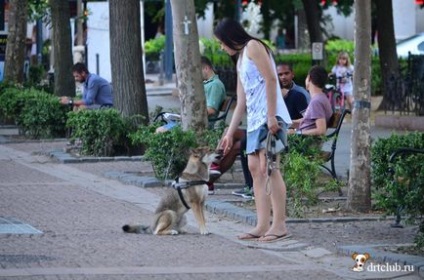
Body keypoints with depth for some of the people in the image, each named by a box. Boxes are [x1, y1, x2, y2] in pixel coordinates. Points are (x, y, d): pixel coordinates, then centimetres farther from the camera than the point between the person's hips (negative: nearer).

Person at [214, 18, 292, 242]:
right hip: (254, 119, 10)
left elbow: (271, 80, -13)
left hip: (269, 117, -10)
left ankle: (279, 225, -13)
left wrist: (271, 116, -20)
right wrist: (230, 133, 25)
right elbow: (241, 102, 26)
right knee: (255, 169, 3)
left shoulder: (253, 47, -3)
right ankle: (263, 225, 2)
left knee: (268, 168, -12)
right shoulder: (240, 60, 25)